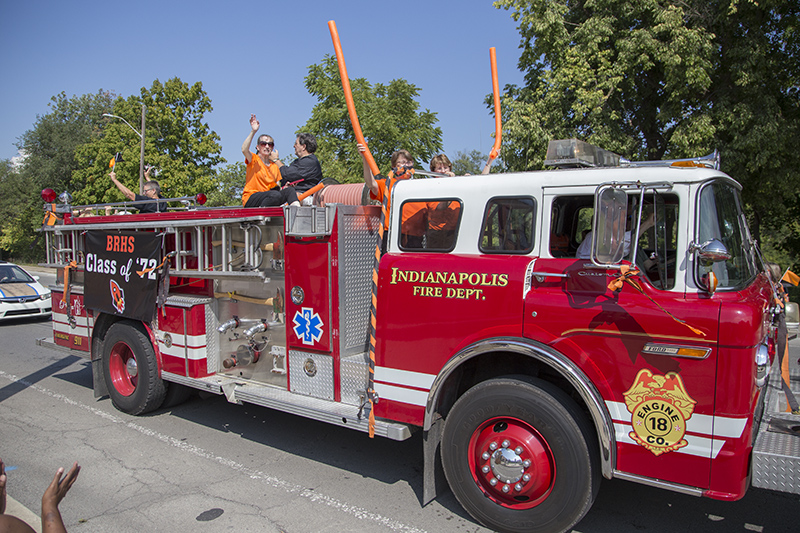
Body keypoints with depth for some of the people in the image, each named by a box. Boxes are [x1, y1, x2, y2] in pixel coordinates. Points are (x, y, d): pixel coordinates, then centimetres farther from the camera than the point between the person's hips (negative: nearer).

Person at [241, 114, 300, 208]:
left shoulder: (275, 166, 20)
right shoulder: (254, 159, 4)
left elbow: (278, 187, 18)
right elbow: (244, 150, -20)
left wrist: (285, 187, -6)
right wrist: (253, 131, -28)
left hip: (268, 198, 5)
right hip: (250, 199, -5)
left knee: (290, 190, -21)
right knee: (275, 195, -34)